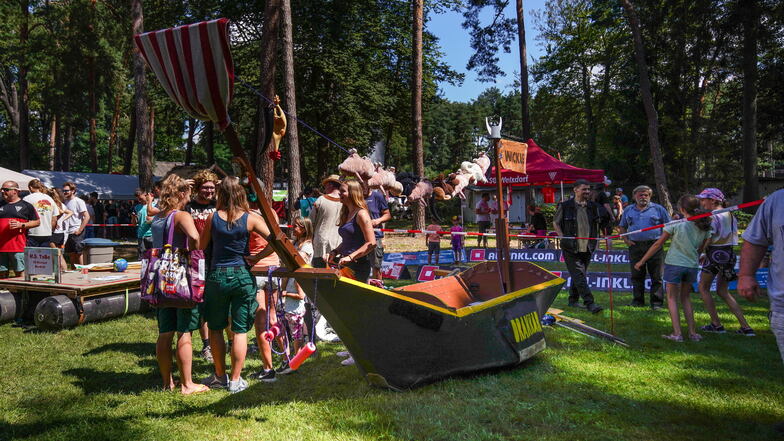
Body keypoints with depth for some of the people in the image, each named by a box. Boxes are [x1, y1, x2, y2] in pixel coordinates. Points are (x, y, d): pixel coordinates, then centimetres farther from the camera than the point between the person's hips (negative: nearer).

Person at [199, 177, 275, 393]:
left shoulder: (213, 217, -3)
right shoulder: (250, 218, -6)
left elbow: (201, 246, 6)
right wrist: (257, 258, -5)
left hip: (216, 276, 1)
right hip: (242, 276, -1)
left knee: (215, 328, 16)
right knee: (240, 330, 6)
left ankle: (220, 376, 25)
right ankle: (235, 380, 11)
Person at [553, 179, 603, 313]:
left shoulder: (593, 206, 8)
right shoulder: (565, 206, -5)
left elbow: (597, 223, 22)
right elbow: (555, 222, 5)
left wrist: (595, 240, 13)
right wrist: (563, 237, -6)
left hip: (587, 247, 5)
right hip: (571, 248, -5)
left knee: (578, 274, 13)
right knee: (579, 275, -11)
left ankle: (573, 300, 26)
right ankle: (589, 303, -13)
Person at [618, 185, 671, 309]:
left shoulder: (658, 209, 5)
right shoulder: (628, 210, 13)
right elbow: (622, 226, 21)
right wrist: (625, 239, 6)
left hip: (654, 245, -2)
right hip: (635, 246, 2)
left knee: (656, 276, -1)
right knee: (637, 275, 8)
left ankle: (657, 302, 5)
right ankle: (638, 301, 17)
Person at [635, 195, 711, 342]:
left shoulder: (676, 224, -11)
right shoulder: (704, 227, 2)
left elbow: (658, 244, -6)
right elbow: (701, 248, 11)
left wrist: (642, 261, 1)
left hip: (674, 264, -4)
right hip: (692, 266, 4)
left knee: (672, 298, 5)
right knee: (686, 298, 18)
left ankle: (677, 333, -2)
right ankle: (693, 332, 16)